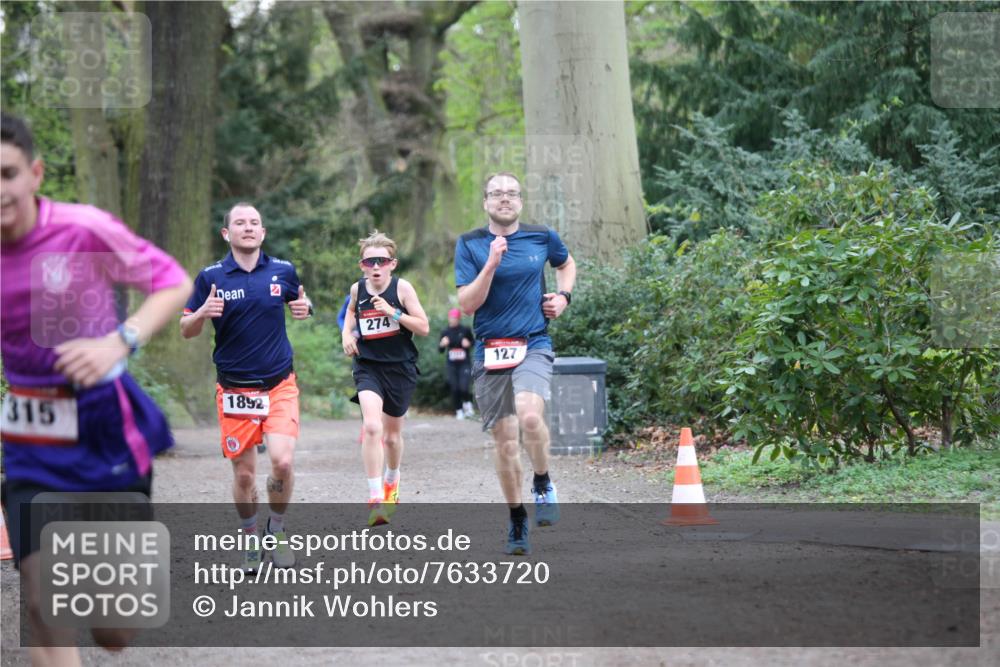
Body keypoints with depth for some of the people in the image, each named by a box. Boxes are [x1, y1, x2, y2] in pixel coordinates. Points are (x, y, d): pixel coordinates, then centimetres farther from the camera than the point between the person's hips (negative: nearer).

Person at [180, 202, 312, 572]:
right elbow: (186, 330, 4)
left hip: (279, 385, 0)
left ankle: (278, 528, 10)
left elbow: (299, 302, 21)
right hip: (234, 387, 0)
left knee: (282, 461, -16)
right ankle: (250, 539, 25)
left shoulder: (283, 271, 2)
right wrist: (202, 313, -18)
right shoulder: (210, 277, -2)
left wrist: (304, 307, -3)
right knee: (244, 473, 2)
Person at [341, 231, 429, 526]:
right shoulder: (357, 289, 0)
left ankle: (391, 480, 46)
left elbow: (424, 327, -9)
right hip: (367, 366, 0)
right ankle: (376, 499, -23)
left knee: (392, 434, 14)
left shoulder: (402, 287, -8)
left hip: (400, 367, 0)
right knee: (371, 426, -23)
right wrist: (347, 332, 5)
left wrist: (393, 313, -21)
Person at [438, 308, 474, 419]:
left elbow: (473, 342, 11)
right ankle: (459, 411, 15)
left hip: (464, 363, -2)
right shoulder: (445, 332, 3)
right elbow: (440, 350, 8)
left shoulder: (465, 330, -3)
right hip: (451, 364, 2)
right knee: (454, 389, 0)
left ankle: (467, 403, 14)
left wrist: (468, 344, -12)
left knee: (464, 387, -15)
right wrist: (442, 344, -14)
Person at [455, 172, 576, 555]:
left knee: (529, 416, -28)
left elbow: (566, 264, 28)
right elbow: (467, 304, -7)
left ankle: (543, 484, -2)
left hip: (533, 346, -1)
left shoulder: (542, 238, 6)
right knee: (505, 442, 3)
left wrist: (563, 297, 9)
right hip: (490, 351, 1)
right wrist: (492, 264, -18)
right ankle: (517, 521, 19)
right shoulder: (470, 245, 1)